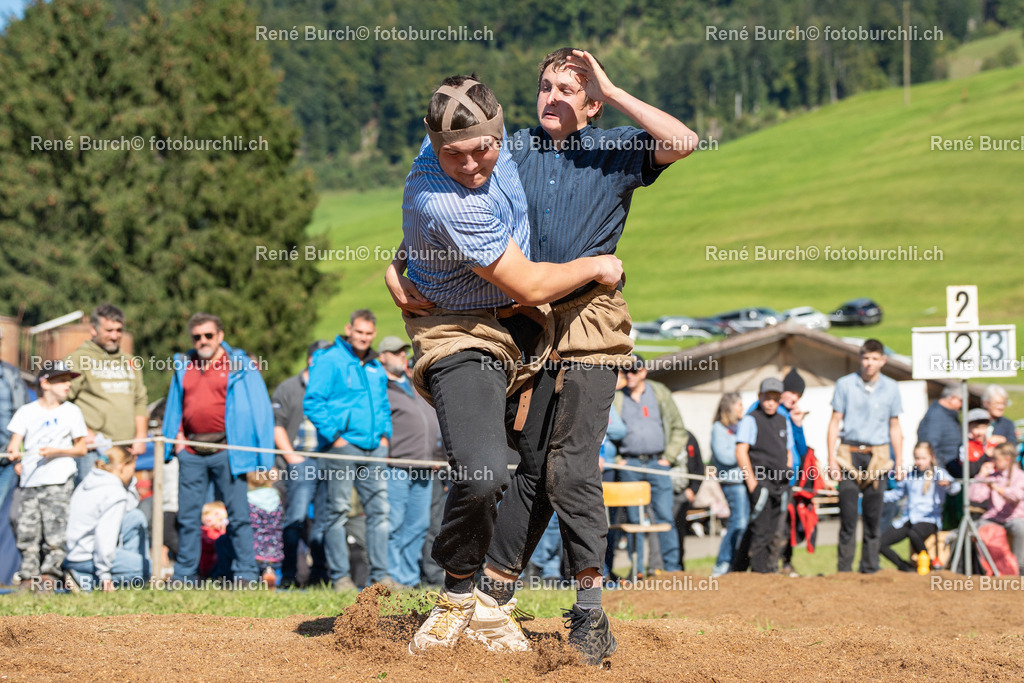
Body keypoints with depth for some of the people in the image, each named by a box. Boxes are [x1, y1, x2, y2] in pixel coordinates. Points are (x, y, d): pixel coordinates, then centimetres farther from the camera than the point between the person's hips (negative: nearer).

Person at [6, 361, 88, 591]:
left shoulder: (71, 411, 9)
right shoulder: (27, 411, 12)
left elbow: (81, 448, 8)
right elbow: (15, 442, 8)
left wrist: (57, 451, -8)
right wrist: (14, 453, -14)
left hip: (59, 482, -2)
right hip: (30, 483, 2)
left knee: (55, 532, -11)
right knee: (27, 531, -1)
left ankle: (49, 575, -7)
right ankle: (29, 577, 6)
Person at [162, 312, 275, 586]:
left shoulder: (240, 367, 3)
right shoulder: (183, 367, 16)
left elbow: (260, 410, 1)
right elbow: (174, 407, 25)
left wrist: (263, 459, -4)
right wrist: (174, 437, 12)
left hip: (225, 451, -4)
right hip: (191, 452, 4)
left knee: (238, 513, -3)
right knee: (187, 515, 5)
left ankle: (245, 574, 0)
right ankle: (184, 576, 11)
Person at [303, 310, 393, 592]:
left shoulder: (376, 368, 20)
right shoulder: (329, 361, -2)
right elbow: (313, 402, -8)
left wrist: (385, 434, 14)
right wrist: (334, 436, -13)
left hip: (374, 449, 6)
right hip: (341, 447, -6)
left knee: (379, 510, 3)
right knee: (337, 510, -4)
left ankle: (380, 574, 5)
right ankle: (340, 576, -1)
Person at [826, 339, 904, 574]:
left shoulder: (891, 388, 8)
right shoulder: (845, 384, 3)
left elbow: (894, 427, 14)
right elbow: (835, 422, 5)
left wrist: (900, 462, 9)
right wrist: (831, 459, -2)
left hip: (878, 456, 2)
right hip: (849, 454, -2)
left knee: (873, 517, 3)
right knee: (848, 515, -6)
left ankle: (870, 569, 8)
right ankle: (844, 569, -3)